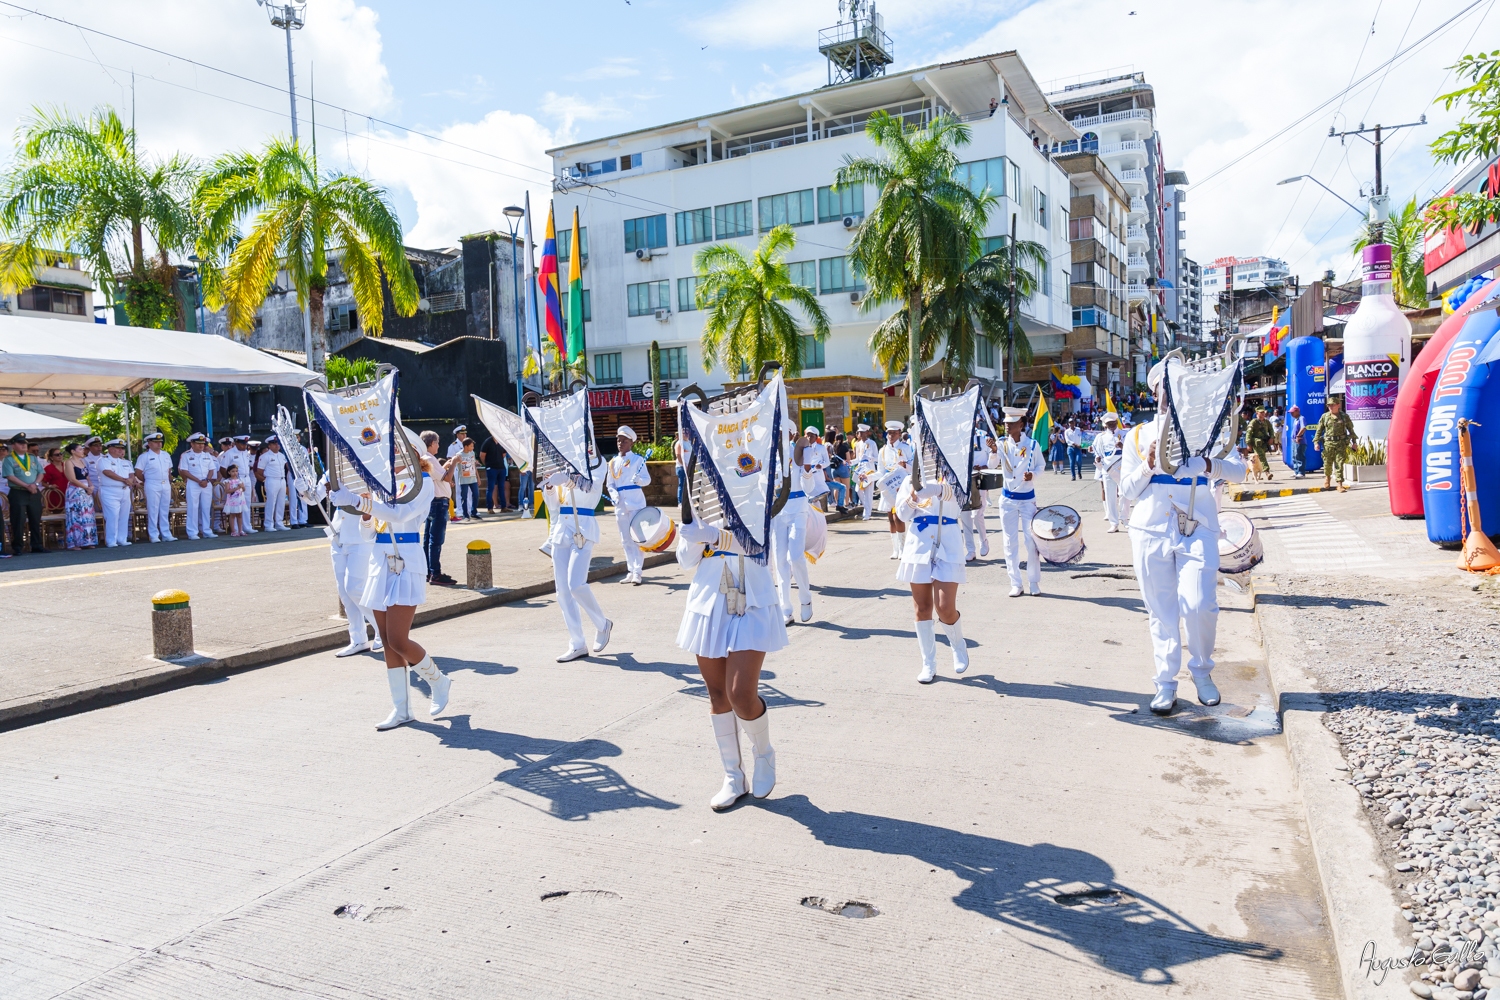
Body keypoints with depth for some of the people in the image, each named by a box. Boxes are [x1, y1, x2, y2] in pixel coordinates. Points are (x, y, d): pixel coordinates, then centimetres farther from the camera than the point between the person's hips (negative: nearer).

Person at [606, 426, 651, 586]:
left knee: (637, 538, -6)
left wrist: (639, 480, -31)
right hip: (620, 505, 5)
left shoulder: (637, 459, -2)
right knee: (626, 540, 9)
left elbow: (647, 479, -9)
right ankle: (631, 571, 17)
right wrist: (614, 494, -8)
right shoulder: (613, 462, 10)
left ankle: (637, 572, -4)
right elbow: (609, 484, 13)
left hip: (636, 503, -5)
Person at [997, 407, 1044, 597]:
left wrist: (1033, 474, -15)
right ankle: (1015, 583, 13)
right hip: (1008, 499, 2)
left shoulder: (1032, 444, -5)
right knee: (1011, 542, 5)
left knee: (1031, 541, -1)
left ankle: (1034, 582, 12)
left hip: (1028, 499, -2)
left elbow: (1041, 465, 5)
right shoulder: (1002, 444, -2)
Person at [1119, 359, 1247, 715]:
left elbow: (1238, 471, 2)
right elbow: (1128, 490, 10)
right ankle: (1165, 684, 11)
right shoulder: (1139, 436, 13)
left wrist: (1206, 465, -18)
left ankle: (1202, 671, 12)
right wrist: (1149, 464, -8)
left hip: (1197, 531, -1)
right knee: (1162, 612, 1)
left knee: (1199, 605, -13)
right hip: (1151, 532, 1)